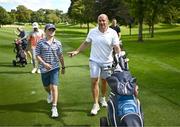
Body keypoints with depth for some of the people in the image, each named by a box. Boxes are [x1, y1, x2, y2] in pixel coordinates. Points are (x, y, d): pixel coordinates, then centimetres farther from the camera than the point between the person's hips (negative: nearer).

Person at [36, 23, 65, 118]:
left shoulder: (57, 43, 0)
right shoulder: (40, 43, -6)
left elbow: (60, 56, 9)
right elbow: (37, 55, -5)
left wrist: (63, 67, 13)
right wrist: (44, 63, -19)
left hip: (55, 68, -1)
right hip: (44, 68, 1)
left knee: (54, 87, -9)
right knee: (46, 87, 19)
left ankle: (54, 107, -4)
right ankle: (50, 94, 54)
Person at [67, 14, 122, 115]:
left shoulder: (113, 33, -8)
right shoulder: (92, 32, -1)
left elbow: (117, 47, -14)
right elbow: (86, 43, 10)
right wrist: (76, 51, 4)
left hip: (107, 62, 0)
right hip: (95, 61, 0)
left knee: (104, 81, 14)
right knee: (94, 81, -7)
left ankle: (103, 98, 38)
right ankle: (96, 104, 2)